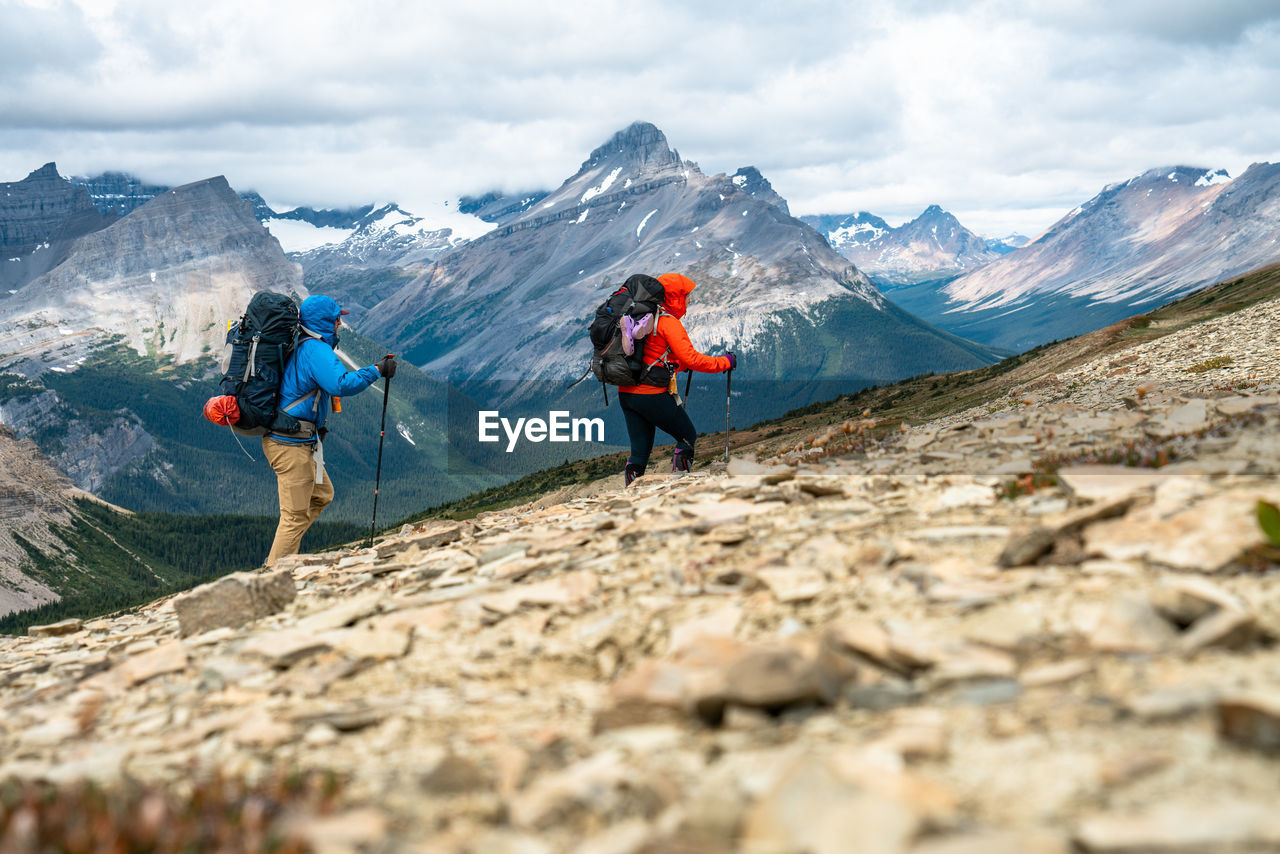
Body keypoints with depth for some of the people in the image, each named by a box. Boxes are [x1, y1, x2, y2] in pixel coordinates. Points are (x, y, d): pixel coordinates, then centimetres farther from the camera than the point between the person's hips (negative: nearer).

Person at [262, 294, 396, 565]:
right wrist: (377, 370, -22)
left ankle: (277, 559, 22)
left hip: (282, 438, 10)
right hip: (291, 444, -10)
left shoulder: (299, 347, 13)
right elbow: (341, 384, -31)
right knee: (295, 515, -3)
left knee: (322, 495, 22)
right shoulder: (316, 350, -17)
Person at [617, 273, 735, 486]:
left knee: (639, 451, 10)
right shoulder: (669, 322, -10)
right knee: (688, 438, 8)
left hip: (626, 393, 8)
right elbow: (690, 358, -16)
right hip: (652, 394, -8)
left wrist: (683, 365, 32)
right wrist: (725, 362, -5)